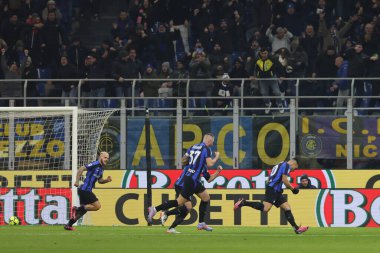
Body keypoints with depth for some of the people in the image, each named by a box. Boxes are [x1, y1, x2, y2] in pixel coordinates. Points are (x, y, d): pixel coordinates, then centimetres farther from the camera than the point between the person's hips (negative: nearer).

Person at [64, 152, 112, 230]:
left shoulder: (101, 168, 15)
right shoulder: (95, 164, -13)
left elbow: (99, 180, 26)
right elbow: (81, 169, -18)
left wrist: (106, 180, 5)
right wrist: (77, 181, -22)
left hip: (86, 190, 10)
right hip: (85, 189, -10)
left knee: (84, 209, 15)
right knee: (97, 206, -12)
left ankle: (69, 225, 21)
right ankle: (77, 209, -7)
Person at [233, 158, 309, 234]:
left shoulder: (279, 165, 28)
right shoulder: (287, 165, 0)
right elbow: (284, 179, -12)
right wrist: (293, 189, -1)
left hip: (276, 191, 11)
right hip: (273, 190, -11)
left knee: (287, 208, 6)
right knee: (265, 209, -22)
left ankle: (296, 228, 4)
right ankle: (244, 203, -16)